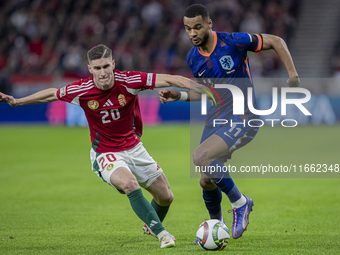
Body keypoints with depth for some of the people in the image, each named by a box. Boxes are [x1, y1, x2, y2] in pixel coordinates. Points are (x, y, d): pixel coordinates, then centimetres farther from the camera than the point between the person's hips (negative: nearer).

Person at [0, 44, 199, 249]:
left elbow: (168, 80, -18)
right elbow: (51, 94, 1)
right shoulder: (81, 90, -17)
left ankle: (151, 226, 43)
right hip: (106, 153, -3)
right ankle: (162, 234, -26)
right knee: (129, 183, -34)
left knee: (166, 197, 8)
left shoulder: (128, 81, -19)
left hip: (134, 148, 3)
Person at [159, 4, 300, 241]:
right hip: (215, 121, 7)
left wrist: (293, 75, -11)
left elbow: (276, 42, -4)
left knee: (200, 157, -27)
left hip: (242, 120, -7)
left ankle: (240, 202, -8)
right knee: (206, 181, 5)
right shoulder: (193, 57, 4)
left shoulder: (233, 42, -15)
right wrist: (178, 96, 4)